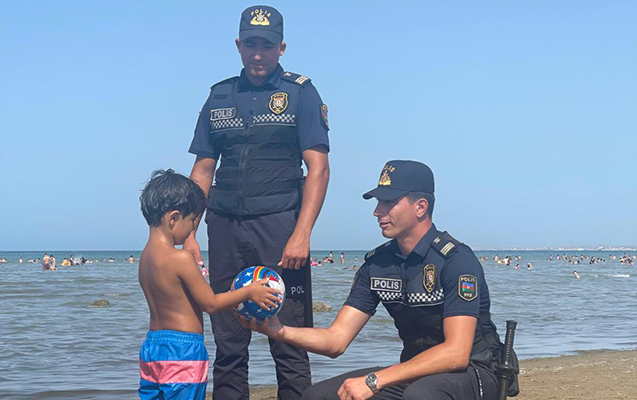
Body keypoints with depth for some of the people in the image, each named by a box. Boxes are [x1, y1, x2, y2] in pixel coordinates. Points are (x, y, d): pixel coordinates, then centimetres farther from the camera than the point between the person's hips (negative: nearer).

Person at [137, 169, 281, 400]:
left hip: (152, 345, 8)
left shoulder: (146, 256, 8)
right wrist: (248, 292, -1)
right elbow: (210, 303, -12)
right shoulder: (181, 258, -19)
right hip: (182, 351, -8)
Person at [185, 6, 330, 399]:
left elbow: (318, 168, -5)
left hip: (279, 225, -4)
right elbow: (203, 170, 15)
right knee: (228, 343, 7)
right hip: (225, 230, 4)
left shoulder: (300, 93, 4)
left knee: (289, 342, -4)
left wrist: (301, 235, -15)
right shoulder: (219, 97, 15)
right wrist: (188, 233, 6)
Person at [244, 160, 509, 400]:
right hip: (414, 373, 6)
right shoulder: (377, 264, 3)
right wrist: (280, 331, -21)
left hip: (472, 373, -6)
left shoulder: (457, 260, -18)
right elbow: (336, 341, -1)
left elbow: (456, 353, -26)